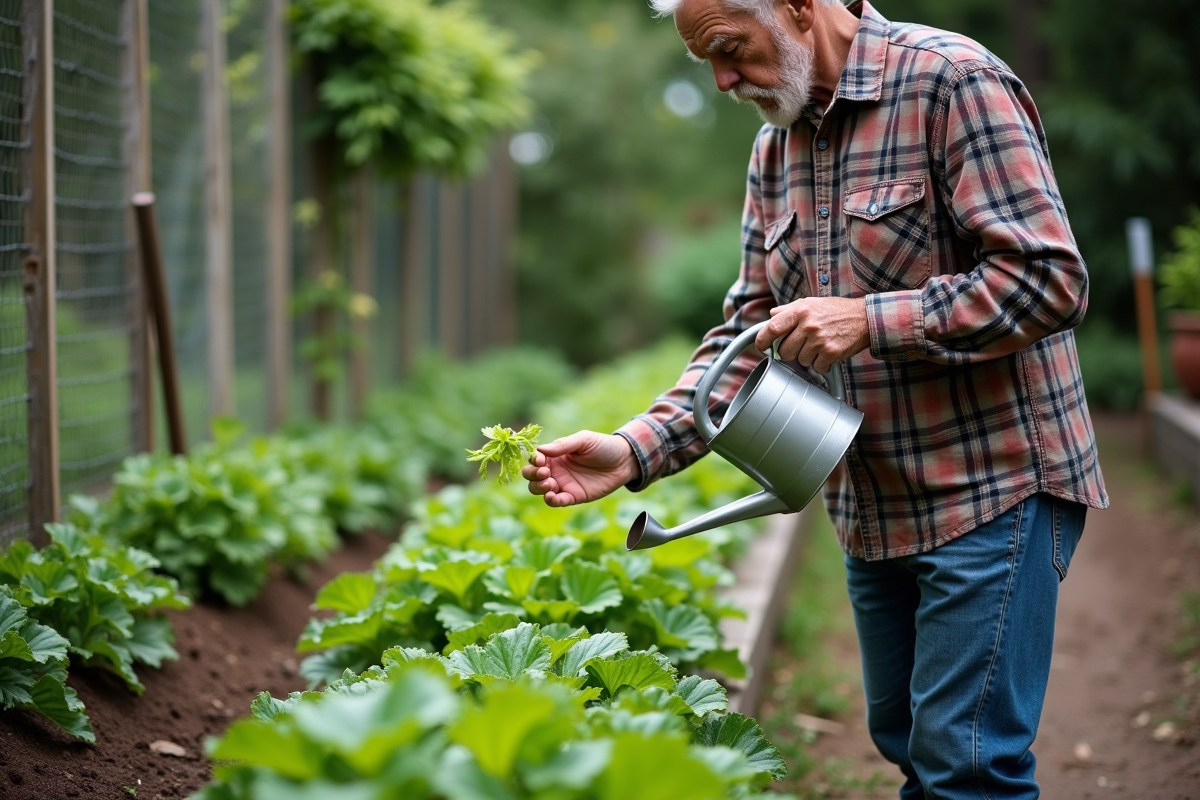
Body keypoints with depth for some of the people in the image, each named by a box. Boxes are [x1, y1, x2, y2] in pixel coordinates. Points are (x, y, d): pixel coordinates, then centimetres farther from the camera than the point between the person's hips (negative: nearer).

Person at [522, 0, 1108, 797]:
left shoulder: (953, 82, -14)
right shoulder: (776, 149, 9)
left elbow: (1050, 281, -19)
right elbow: (750, 330, 7)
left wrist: (871, 321, -23)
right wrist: (638, 449, -6)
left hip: (991, 488, -7)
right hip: (874, 510, 8)